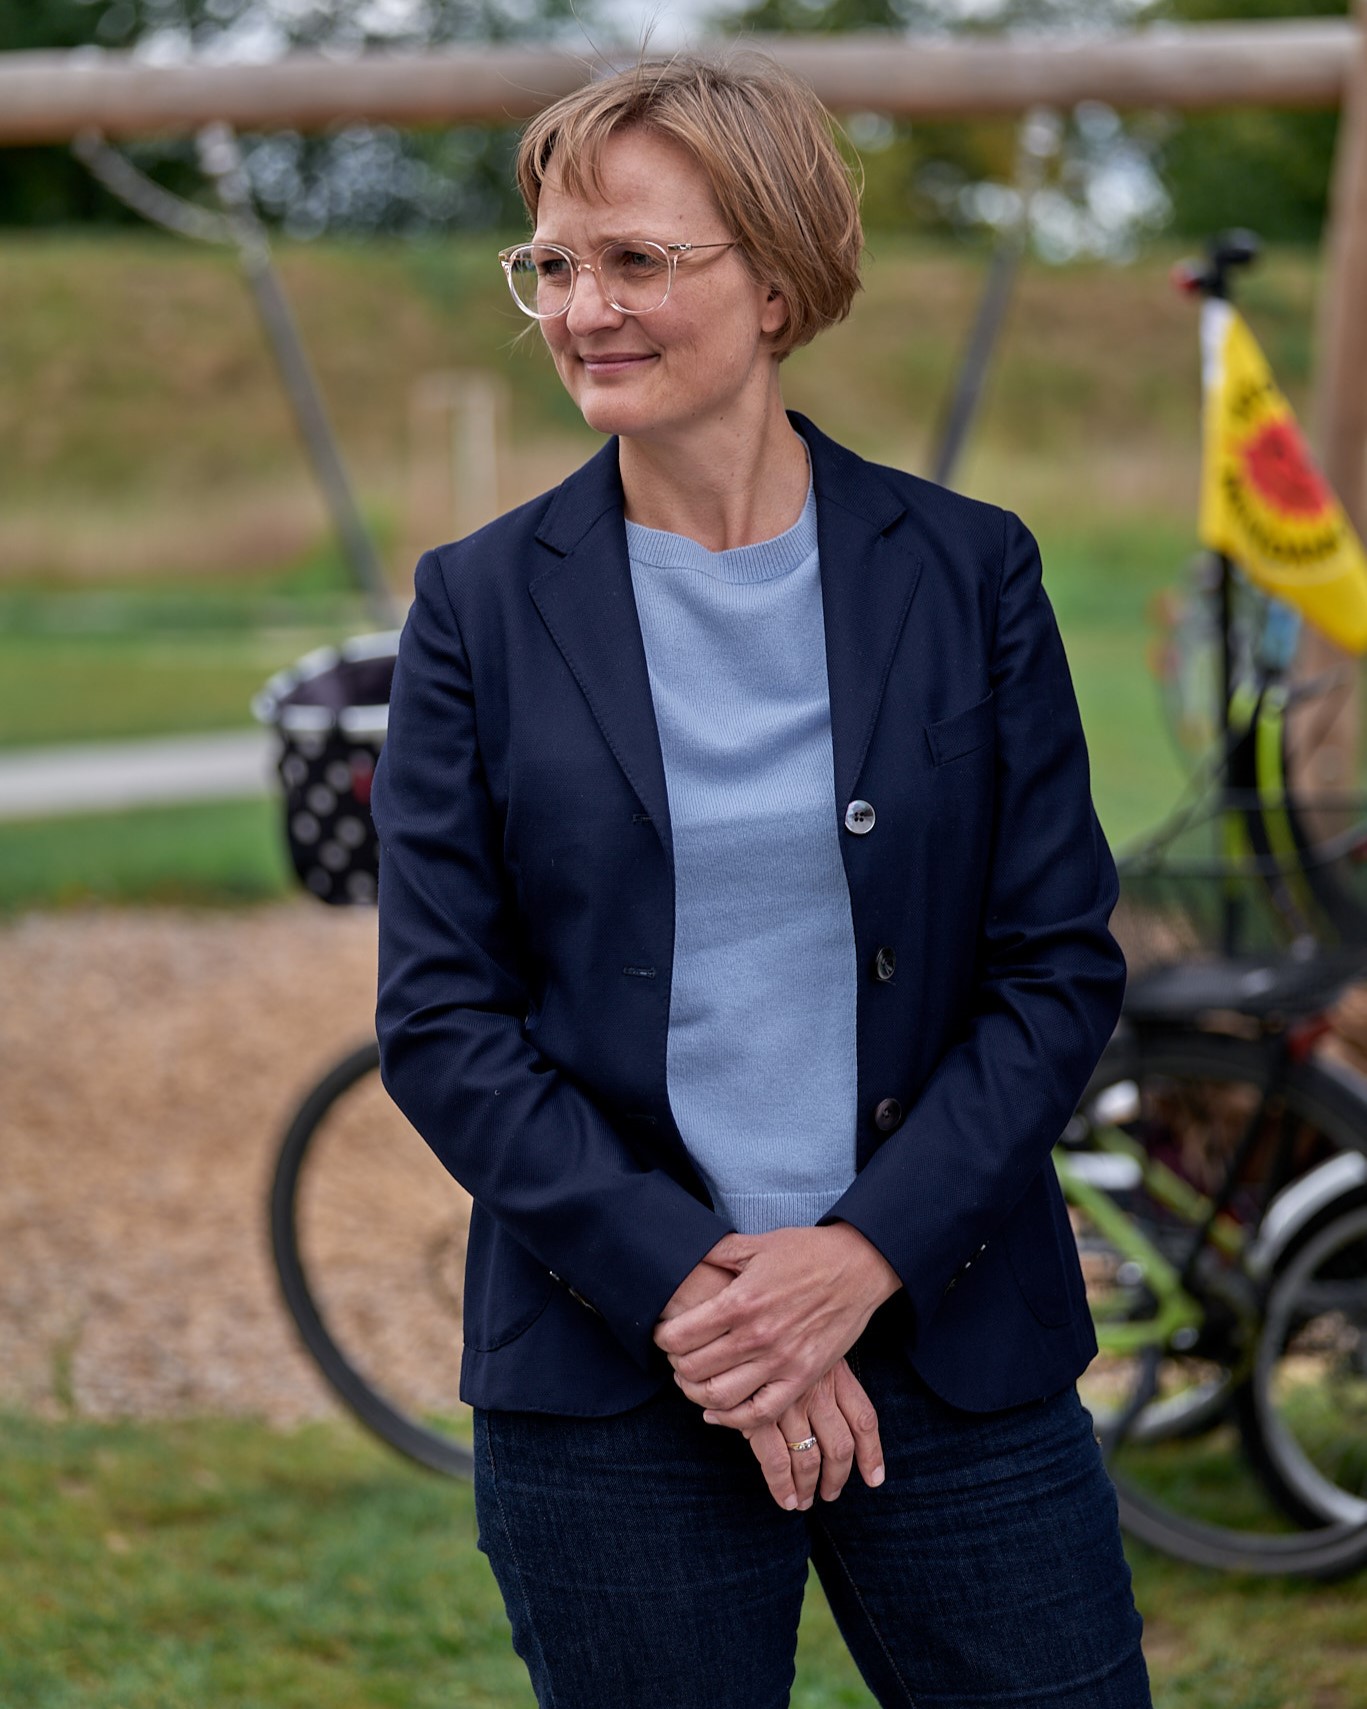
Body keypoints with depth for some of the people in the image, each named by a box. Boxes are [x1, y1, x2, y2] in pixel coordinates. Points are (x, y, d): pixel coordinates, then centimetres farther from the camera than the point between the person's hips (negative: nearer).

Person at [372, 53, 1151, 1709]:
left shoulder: (967, 571, 2)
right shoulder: (480, 605, 1)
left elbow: (1063, 966, 0)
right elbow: (439, 1019, -2)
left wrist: (864, 1254, -12)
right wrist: (677, 1281, -13)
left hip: (950, 1340, 1)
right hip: (604, 1378, 0)